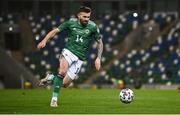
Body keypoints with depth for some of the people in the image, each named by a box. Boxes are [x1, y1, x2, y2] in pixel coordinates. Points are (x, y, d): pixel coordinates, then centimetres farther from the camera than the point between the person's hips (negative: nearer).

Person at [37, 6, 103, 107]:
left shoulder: (93, 27, -6)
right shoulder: (71, 22, -5)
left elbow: (100, 43, 5)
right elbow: (55, 31, 1)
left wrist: (98, 58, -5)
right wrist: (45, 40, -14)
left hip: (80, 58, 1)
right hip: (69, 51, -1)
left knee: (64, 84, -4)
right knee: (62, 71, -32)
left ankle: (52, 77, 29)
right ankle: (54, 99, -19)